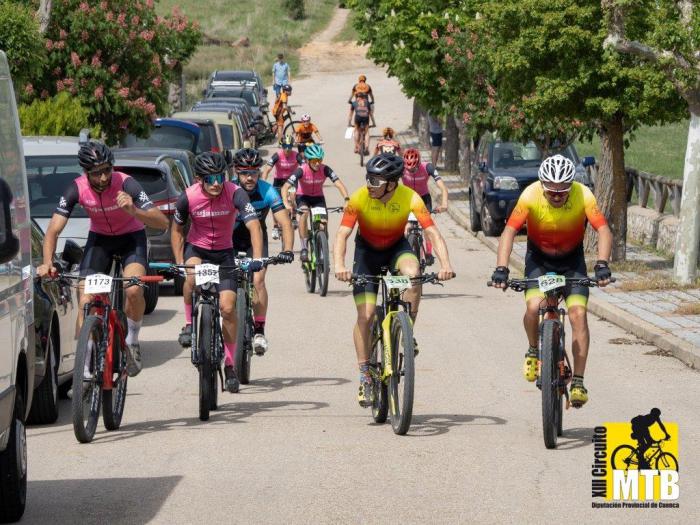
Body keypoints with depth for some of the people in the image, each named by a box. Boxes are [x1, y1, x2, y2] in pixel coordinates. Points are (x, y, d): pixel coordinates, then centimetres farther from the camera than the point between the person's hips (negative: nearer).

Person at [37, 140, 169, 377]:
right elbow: (53, 231, -23)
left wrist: (133, 211, -52)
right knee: (85, 302, -12)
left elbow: (162, 222, -34)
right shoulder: (77, 189, -23)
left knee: (133, 290, -28)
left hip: (131, 237, -2)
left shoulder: (126, 184, -29)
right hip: (99, 239, 2)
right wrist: (47, 263, -40)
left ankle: (132, 341, -1)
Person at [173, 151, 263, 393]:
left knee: (227, 307, -9)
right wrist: (179, 263, -10)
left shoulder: (235, 193, -22)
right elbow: (177, 229, -2)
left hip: (224, 252, 0)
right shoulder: (188, 197, -18)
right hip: (196, 248, 0)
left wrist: (257, 258, -42)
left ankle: (230, 365, 6)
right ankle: (189, 324, -12)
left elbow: (254, 225, -29)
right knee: (191, 275, -36)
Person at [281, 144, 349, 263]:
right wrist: (286, 204, -47)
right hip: (303, 197, -2)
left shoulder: (325, 169, -21)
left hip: (318, 197, 2)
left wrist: (347, 200, -45)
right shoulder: (301, 170, -26)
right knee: (304, 212, -33)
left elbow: (339, 184, -28)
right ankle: (304, 249, -30)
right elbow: (285, 187, -31)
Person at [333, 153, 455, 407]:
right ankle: (364, 376, 2)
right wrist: (339, 265, -48)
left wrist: (445, 265, -45)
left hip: (396, 247, 0)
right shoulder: (360, 198, -26)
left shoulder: (410, 198, -26)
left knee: (413, 273, -34)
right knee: (365, 315, -10)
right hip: (367, 250, 0)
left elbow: (433, 233, -30)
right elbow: (342, 234, -30)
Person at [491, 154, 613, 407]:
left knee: (578, 314, -15)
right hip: (539, 257, 0)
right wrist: (501, 268, -41)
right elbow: (509, 231, -29)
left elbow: (603, 230, -31)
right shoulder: (531, 195, -27)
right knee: (533, 307, -24)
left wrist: (602, 265, -47)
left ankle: (578, 382, -9)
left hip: (572, 258, 0)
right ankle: (534, 351, 6)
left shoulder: (583, 196, -26)